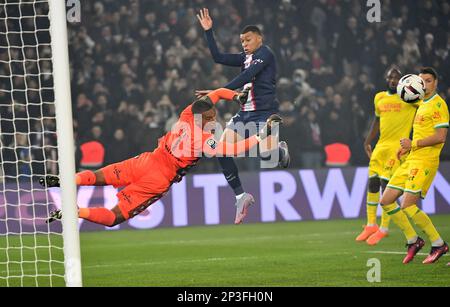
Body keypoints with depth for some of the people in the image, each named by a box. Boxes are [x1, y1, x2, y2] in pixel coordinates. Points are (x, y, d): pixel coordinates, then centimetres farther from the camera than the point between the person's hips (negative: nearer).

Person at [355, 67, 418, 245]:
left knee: (386, 185, -10)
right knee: (372, 183, 5)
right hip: (381, 145, 6)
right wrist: (367, 142, 21)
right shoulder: (379, 98, 14)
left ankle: (384, 228, -2)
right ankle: (371, 225, 17)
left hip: (397, 146, -6)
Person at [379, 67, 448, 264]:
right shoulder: (422, 104, 20)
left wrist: (414, 144, -13)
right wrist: (408, 147, 15)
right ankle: (413, 240, 15)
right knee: (386, 202, 5)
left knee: (408, 206, -17)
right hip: (411, 159, 10)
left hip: (425, 161, -10)